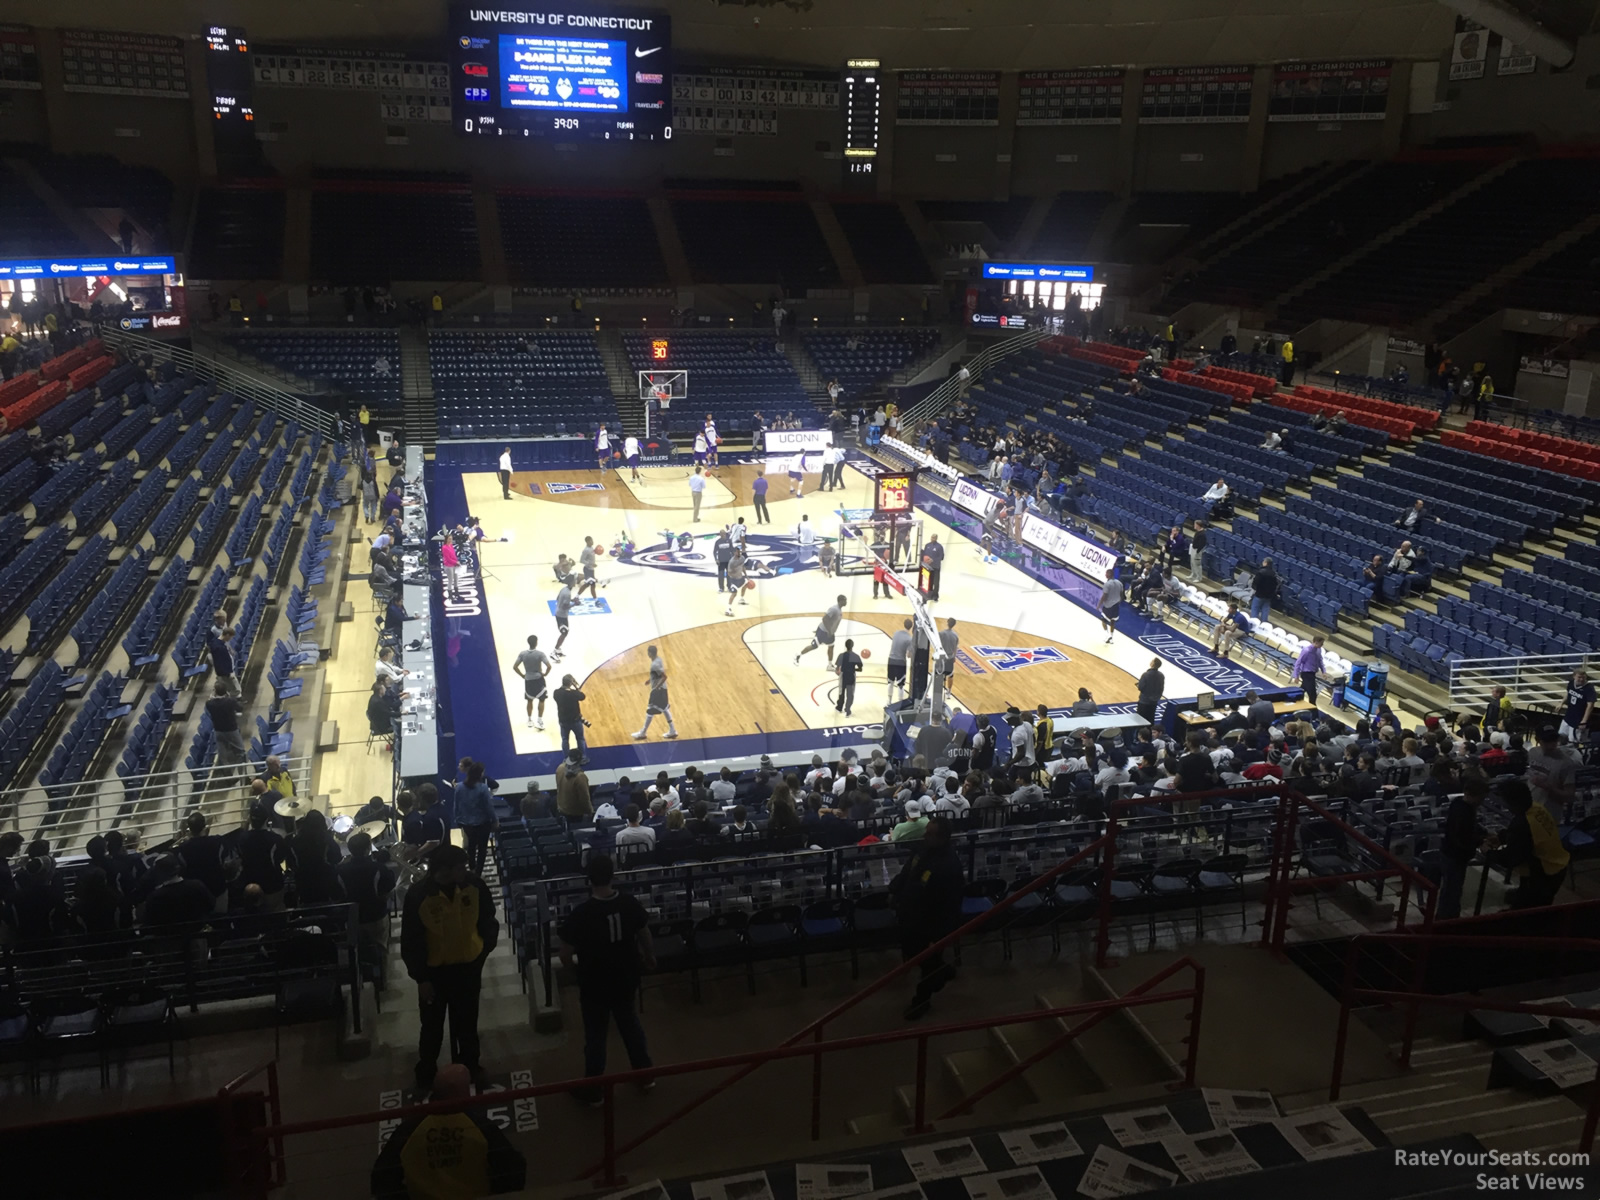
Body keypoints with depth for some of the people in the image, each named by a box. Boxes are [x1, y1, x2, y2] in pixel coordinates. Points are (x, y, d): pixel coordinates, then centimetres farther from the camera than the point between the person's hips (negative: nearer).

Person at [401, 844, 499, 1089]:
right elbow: (410, 942, -13)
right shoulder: (418, 895, -23)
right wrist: (421, 977, -11)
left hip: (468, 967, 2)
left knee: (467, 1023, 20)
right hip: (434, 971, -2)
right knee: (432, 1026, 16)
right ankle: (426, 1075, 37)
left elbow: (488, 922, 0)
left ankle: (470, 1066, 42)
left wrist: (483, 951, 0)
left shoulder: (475, 886, -18)